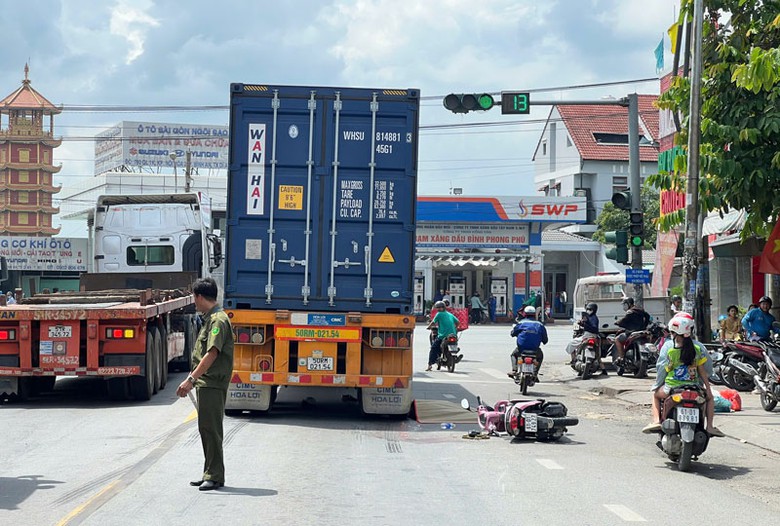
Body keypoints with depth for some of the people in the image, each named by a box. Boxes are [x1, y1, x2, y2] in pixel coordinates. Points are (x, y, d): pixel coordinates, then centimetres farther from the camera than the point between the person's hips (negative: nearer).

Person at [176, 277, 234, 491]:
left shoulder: (218, 320, -15)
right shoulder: (210, 319, 18)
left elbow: (212, 354, -23)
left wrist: (191, 379, -25)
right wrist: (193, 379, 24)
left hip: (213, 384, -10)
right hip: (206, 383, 10)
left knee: (211, 428, -8)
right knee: (206, 429, 14)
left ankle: (215, 476, -5)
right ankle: (210, 474, 20)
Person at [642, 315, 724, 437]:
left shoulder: (668, 346, -6)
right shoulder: (698, 347, -2)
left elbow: (662, 369, -3)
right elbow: (702, 371, 0)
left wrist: (657, 386, 10)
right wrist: (708, 389, 9)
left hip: (672, 388, -1)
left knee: (656, 394, 31)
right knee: (709, 397, 29)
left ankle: (656, 420, 12)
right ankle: (710, 426, 13)